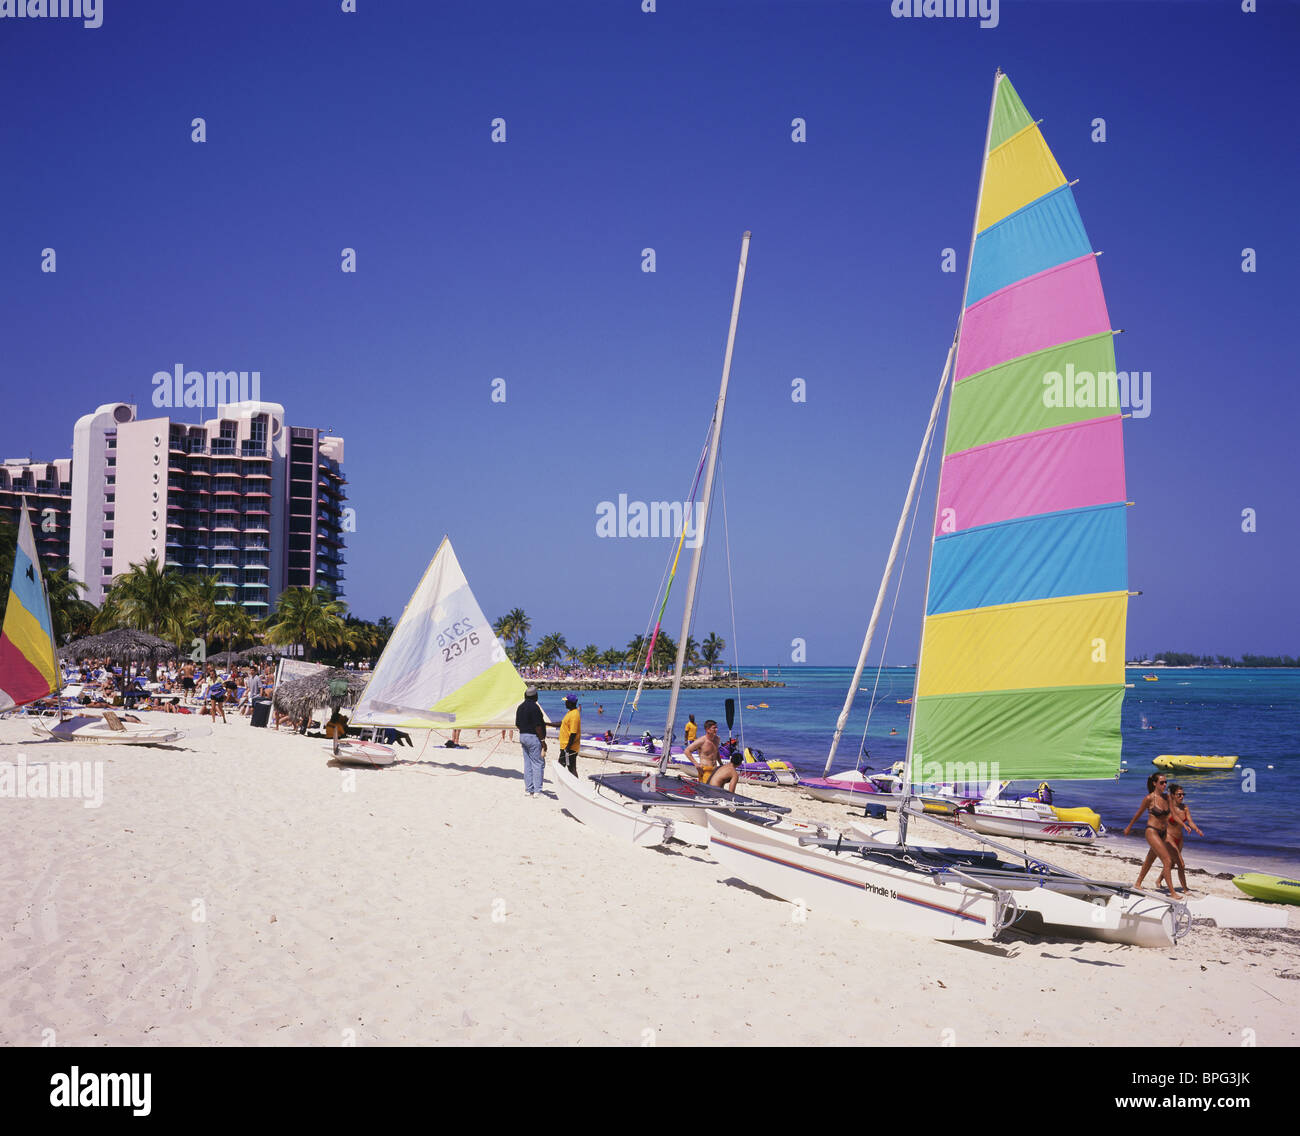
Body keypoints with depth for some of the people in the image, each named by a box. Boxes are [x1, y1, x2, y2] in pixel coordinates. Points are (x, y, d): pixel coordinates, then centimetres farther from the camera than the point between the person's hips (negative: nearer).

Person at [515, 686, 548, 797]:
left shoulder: (520, 707, 11)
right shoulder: (534, 707, -16)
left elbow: (517, 725, 15)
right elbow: (537, 726, -19)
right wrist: (543, 741, -14)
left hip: (523, 736, 9)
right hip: (534, 737, -9)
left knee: (528, 764, 12)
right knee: (538, 764, -4)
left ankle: (528, 789, 14)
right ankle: (537, 791, -5)